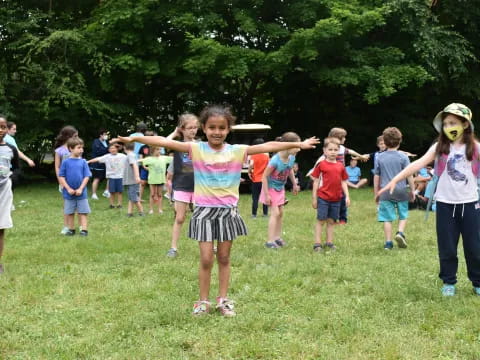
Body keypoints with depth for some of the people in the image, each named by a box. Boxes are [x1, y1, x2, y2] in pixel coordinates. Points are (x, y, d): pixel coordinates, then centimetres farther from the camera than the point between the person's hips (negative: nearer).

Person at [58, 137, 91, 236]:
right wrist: (68, 189, -10)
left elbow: (86, 177, -3)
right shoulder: (66, 162, -4)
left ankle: (84, 230, 5)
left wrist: (80, 189, -12)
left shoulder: (83, 162, -2)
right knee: (70, 213, 11)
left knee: (82, 213, 2)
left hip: (81, 193, 0)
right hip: (69, 193, 0)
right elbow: (61, 177, -3)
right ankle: (71, 229, 24)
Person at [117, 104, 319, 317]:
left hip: (228, 211, 2)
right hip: (204, 211, -1)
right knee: (206, 259, 1)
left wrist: (298, 144, -3)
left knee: (224, 258, 12)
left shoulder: (238, 151, -2)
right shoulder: (196, 149, -5)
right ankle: (203, 301, 16)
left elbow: (268, 146, -3)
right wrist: (135, 138, -15)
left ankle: (223, 300, 23)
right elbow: (164, 142, -11)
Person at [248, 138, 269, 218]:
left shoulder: (253, 155, -11)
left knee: (255, 198, 3)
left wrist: (249, 172, -10)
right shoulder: (266, 155, 0)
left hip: (256, 179, -2)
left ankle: (254, 214, 3)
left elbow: (251, 164, -24)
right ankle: (265, 213, 14)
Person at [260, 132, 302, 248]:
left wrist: (295, 184, 15)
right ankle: (270, 241, -5)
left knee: (280, 212, 12)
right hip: (271, 188, -7)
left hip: (280, 188, 7)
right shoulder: (275, 161, -35)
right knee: (275, 213, -10)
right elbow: (264, 177, -27)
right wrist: (266, 195, -23)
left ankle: (277, 237, 25)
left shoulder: (292, 158, -13)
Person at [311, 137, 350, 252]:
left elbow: (343, 182, 12)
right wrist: (314, 198, -2)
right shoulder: (321, 165, -5)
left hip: (336, 198, 4)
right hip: (323, 197, -4)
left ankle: (329, 242, 19)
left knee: (331, 221, 11)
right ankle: (317, 243, 5)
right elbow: (316, 181, -2)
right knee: (321, 220, 1)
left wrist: (347, 196, 5)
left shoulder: (340, 166, 7)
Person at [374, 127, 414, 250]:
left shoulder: (380, 157, 2)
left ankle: (388, 243, 4)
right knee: (403, 215, 15)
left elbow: (376, 177, 6)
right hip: (401, 191, -1)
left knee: (387, 218, 3)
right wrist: (412, 190, 7)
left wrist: (376, 193, 15)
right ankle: (400, 232, -8)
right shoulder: (403, 157, -4)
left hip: (385, 192, 1)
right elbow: (409, 175, -4)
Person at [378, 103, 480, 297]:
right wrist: (395, 179, -21)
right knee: (447, 247, 8)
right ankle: (449, 282, 23)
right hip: (445, 204, 0)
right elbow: (419, 163, -11)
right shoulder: (440, 147, -2)